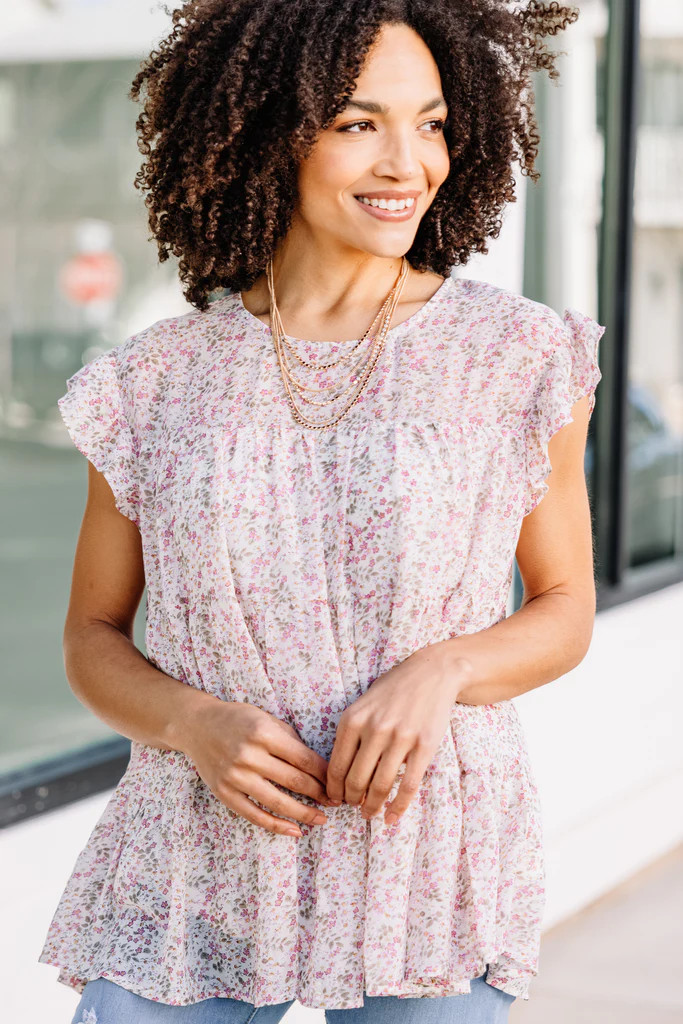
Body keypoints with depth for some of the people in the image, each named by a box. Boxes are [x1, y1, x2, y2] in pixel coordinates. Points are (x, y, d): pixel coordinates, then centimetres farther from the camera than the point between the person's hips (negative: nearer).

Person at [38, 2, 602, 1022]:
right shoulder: (158, 382, 0)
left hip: (427, 871, 0)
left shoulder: (523, 358, -4)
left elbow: (566, 610, 6)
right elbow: (93, 638, 8)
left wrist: (439, 670, -14)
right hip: (199, 877, 1)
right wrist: (193, 723, -12)